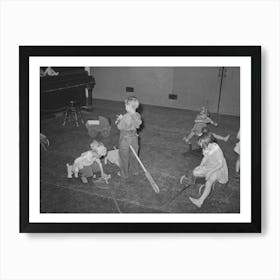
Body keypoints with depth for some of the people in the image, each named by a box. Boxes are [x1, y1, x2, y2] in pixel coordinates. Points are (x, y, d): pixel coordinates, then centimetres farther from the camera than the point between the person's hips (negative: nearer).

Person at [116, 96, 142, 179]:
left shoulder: (126, 117, -29)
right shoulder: (138, 115, -7)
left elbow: (120, 127, -20)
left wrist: (120, 119, -2)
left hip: (125, 138, -6)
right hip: (134, 137, 6)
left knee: (124, 156, 11)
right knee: (133, 155, 24)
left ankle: (124, 174, 23)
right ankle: (134, 170, 41)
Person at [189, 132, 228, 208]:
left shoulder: (217, 150, -29)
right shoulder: (206, 148, -9)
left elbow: (220, 164, -22)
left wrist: (210, 171, -23)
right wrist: (200, 166, -3)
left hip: (218, 168, -7)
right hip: (208, 166, 7)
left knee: (209, 182, -30)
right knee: (195, 173, -10)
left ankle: (200, 201, -39)